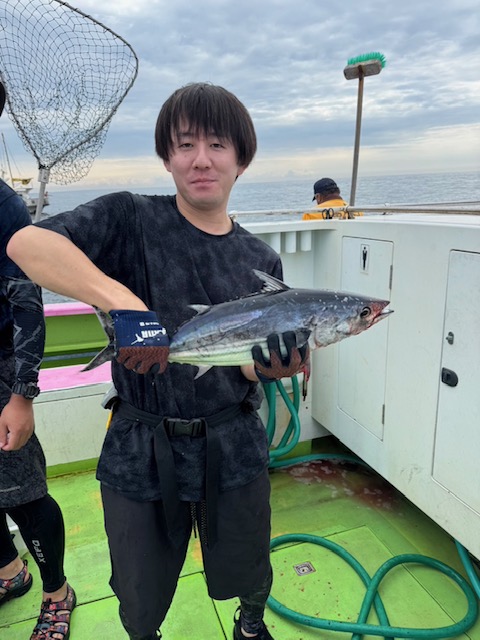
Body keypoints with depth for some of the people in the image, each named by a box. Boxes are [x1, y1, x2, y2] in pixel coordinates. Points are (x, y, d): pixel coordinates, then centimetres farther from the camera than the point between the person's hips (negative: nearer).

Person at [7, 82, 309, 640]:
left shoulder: (260, 261, 0)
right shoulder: (133, 219, -9)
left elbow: (251, 365, 0)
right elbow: (27, 243, -24)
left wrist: (274, 367, -23)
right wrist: (123, 302, -37)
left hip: (233, 446, 2)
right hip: (141, 447, -1)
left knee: (246, 575, 24)